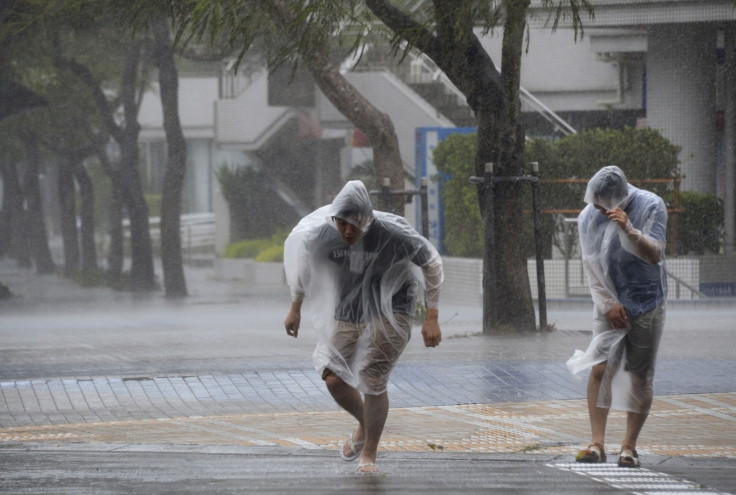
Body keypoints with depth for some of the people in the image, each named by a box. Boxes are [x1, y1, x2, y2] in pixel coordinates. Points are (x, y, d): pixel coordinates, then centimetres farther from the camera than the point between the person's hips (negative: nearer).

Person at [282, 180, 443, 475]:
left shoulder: (394, 235, -27)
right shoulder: (320, 234, -18)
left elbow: (431, 263, -10)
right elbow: (303, 264, 6)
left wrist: (431, 318, -10)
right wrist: (295, 309, 15)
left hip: (389, 312, -4)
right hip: (347, 313, 4)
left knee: (373, 382, -12)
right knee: (334, 379, -3)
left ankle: (369, 455, 9)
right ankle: (364, 425, 30)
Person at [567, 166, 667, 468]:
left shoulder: (650, 207, -10)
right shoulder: (588, 217, -2)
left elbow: (655, 256, -17)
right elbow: (591, 266, 3)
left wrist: (629, 229, -31)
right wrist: (608, 304, -6)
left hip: (646, 304, -2)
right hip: (610, 304, 2)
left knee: (640, 376, -2)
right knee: (600, 368, -12)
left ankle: (629, 446, 6)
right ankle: (597, 443, -11)